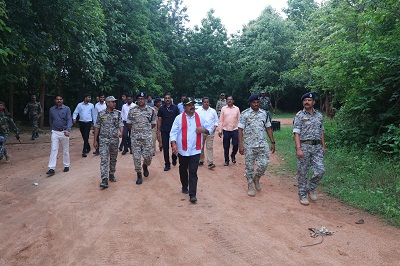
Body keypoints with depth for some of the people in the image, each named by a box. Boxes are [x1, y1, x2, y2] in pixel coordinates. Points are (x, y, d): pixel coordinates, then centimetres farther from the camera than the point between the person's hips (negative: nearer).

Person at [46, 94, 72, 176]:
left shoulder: (67, 109, -4)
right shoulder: (52, 109, 4)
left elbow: (69, 120, -13)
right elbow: (50, 121, 16)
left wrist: (68, 130, -27)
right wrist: (52, 129, 15)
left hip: (64, 132, -1)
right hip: (55, 132, 1)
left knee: (65, 150, 10)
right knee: (53, 150, -5)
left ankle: (66, 166, 24)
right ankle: (51, 168, -6)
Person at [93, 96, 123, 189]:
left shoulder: (118, 113, 4)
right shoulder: (101, 114, 1)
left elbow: (121, 124, -1)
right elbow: (97, 127, 5)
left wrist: (121, 132, -24)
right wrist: (95, 140, 4)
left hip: (115, 139, 2)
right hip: (103, 139, -2)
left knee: (113, 159, 13)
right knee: (104, 159, -10)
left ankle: (111, 175, 31)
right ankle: (104, 180, -14)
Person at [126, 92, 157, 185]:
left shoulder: (151, 110, 3)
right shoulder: (132, 111, 2)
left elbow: (153, 124, 11)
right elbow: (129, 124, 9)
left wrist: (146, 129, 8)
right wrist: (135, 129, 10)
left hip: (147, 137, 0)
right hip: (135, 137, 0)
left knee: (148, 155, -1)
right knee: (136, 156, 2)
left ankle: (145, 166, 33)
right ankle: (139, 175, 14)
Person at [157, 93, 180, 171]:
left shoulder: (175, 107, 1)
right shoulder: (161, 108, 5)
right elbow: (159, 120, 7)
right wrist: (158, 131, 3)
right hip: (164, 131, 1)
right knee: (165, 148, 2)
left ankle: (174, 159, 30)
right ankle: (167, 164, 10)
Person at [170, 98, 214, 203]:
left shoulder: (200, 118, 3)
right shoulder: (179, 118, -3)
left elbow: (210, 128, 9)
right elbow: (173, 132, -6)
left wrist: (203, 130, -12)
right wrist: (174, 144, -20)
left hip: (195, 150, 0)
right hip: (183, 150, 1)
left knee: (193, 172, -5)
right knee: (183, 170, 17)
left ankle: (192, 195, -4)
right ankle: (184, 187, 42)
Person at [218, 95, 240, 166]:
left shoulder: (237, 109, 5)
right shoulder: (223, 109, 3)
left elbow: (239, 120, 6)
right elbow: (221, 120, 3)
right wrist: (220, 130, -2)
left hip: (235, 130, 0)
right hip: (226, 130, 0)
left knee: (235, 145, -6)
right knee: (226, 147, 5)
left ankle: (233, 155, 24)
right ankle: (226, 160, 20)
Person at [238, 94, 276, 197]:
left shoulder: (264, 113, 8)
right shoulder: (245, 114, -3)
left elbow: (268, 128, 12)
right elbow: (240, 129, -5)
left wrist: (272, 142, 7)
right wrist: (240, 145, -12)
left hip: (263, 144, 3)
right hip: (249, 145, -2)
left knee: (264, 164, -6)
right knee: (249, 166, 5)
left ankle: (256, 177, 24)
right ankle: (251, 186, 22)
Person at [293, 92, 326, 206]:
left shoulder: (319, 115, 11)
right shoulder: (299, 116, -4)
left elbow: (321, 132, 17)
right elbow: (296, 133, -11)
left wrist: (323, 146, 13)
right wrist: (298, 148, -19)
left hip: (317, 146, 4)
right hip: (304, 146, -4)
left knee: (320, 170, -3)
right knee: (302, 172, 3)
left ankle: (310, 188, 23)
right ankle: (303, 195, 16)